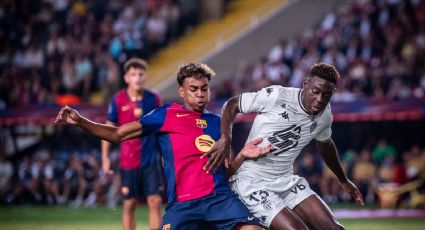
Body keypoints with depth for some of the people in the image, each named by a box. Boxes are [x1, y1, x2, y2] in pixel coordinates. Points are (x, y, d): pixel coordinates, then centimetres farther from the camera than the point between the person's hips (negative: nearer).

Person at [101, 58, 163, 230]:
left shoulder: (153, 99, 0)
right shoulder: (118, 100, -4)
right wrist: (105, 157, 0)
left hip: (151, 159, 1)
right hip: (128, 161, -1)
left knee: (155, 201, -6)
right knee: (129, 204, 5)